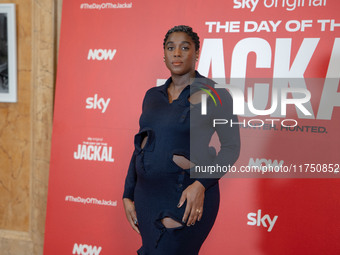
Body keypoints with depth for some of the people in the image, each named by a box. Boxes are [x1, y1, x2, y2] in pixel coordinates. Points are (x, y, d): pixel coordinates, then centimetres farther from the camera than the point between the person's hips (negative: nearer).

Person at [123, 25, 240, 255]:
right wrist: (128, 194, 11)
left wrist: (201, 184, -19)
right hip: (147, 195, 6)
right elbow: (141, 145, 15)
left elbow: (231, 147, -7)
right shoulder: (152, 95, 11)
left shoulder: (213, 94, -5)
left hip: (186, 196, -5)